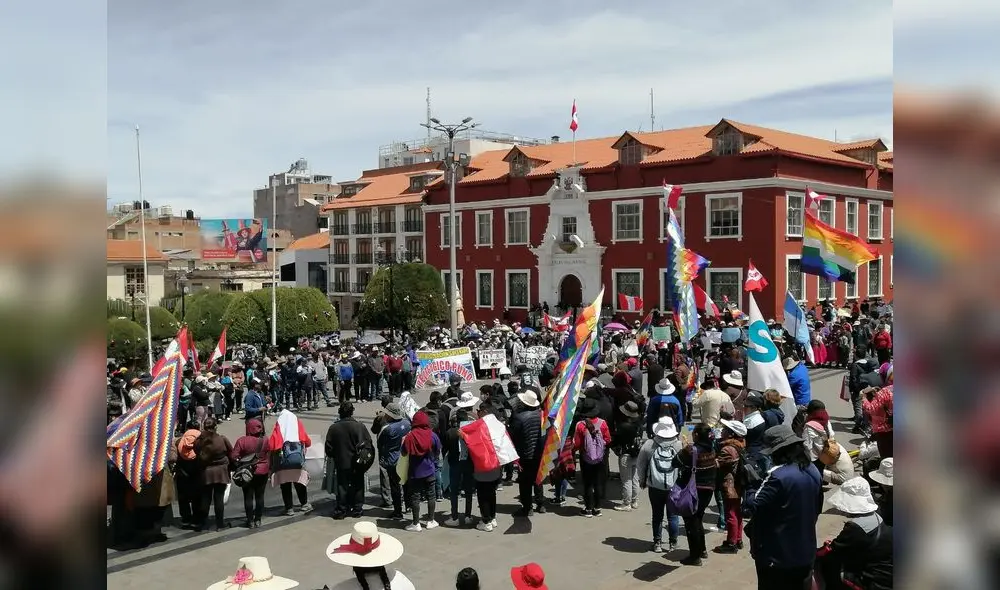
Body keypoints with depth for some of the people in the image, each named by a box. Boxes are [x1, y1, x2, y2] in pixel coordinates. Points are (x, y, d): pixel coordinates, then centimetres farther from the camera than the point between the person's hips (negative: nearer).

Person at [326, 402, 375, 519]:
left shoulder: (333, 428, -9)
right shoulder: (359, 426, -12)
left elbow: (329, 448, -2)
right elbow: (368, 443, -9)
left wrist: (334, 457, 16)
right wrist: (367, 460, 4)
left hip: (341, 463, 1)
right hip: (357, 464, 0)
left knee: (342, 487, 10)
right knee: (357, 486, 12)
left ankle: (341, 510, 14)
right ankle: (357, 509, 17)